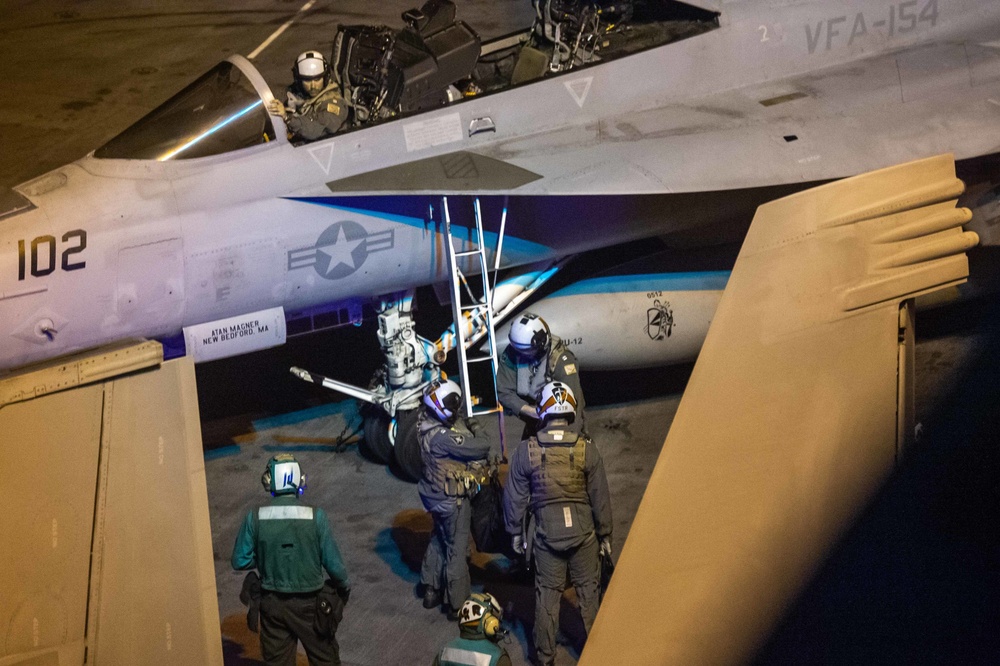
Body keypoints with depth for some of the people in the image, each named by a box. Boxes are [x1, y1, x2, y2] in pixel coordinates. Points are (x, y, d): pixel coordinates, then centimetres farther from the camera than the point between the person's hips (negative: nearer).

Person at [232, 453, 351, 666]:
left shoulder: (255, 517, -14)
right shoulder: (315, 516, -18)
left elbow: (240, 561, -7)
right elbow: (333, 563, -12)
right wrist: (344, 585, 8)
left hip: (273, 604, 2)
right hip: (309, 602, -1)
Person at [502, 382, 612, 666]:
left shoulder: (526, 451, -11)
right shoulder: (587, 450, -12)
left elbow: (514, 497, -3)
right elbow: (600, 497, -5)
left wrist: (515, 532, 11)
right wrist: (605, 535, 7)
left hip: (547, 534, 0)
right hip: (584, 532, 0)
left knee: (547, 593, 13)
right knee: (588, 590, 15)